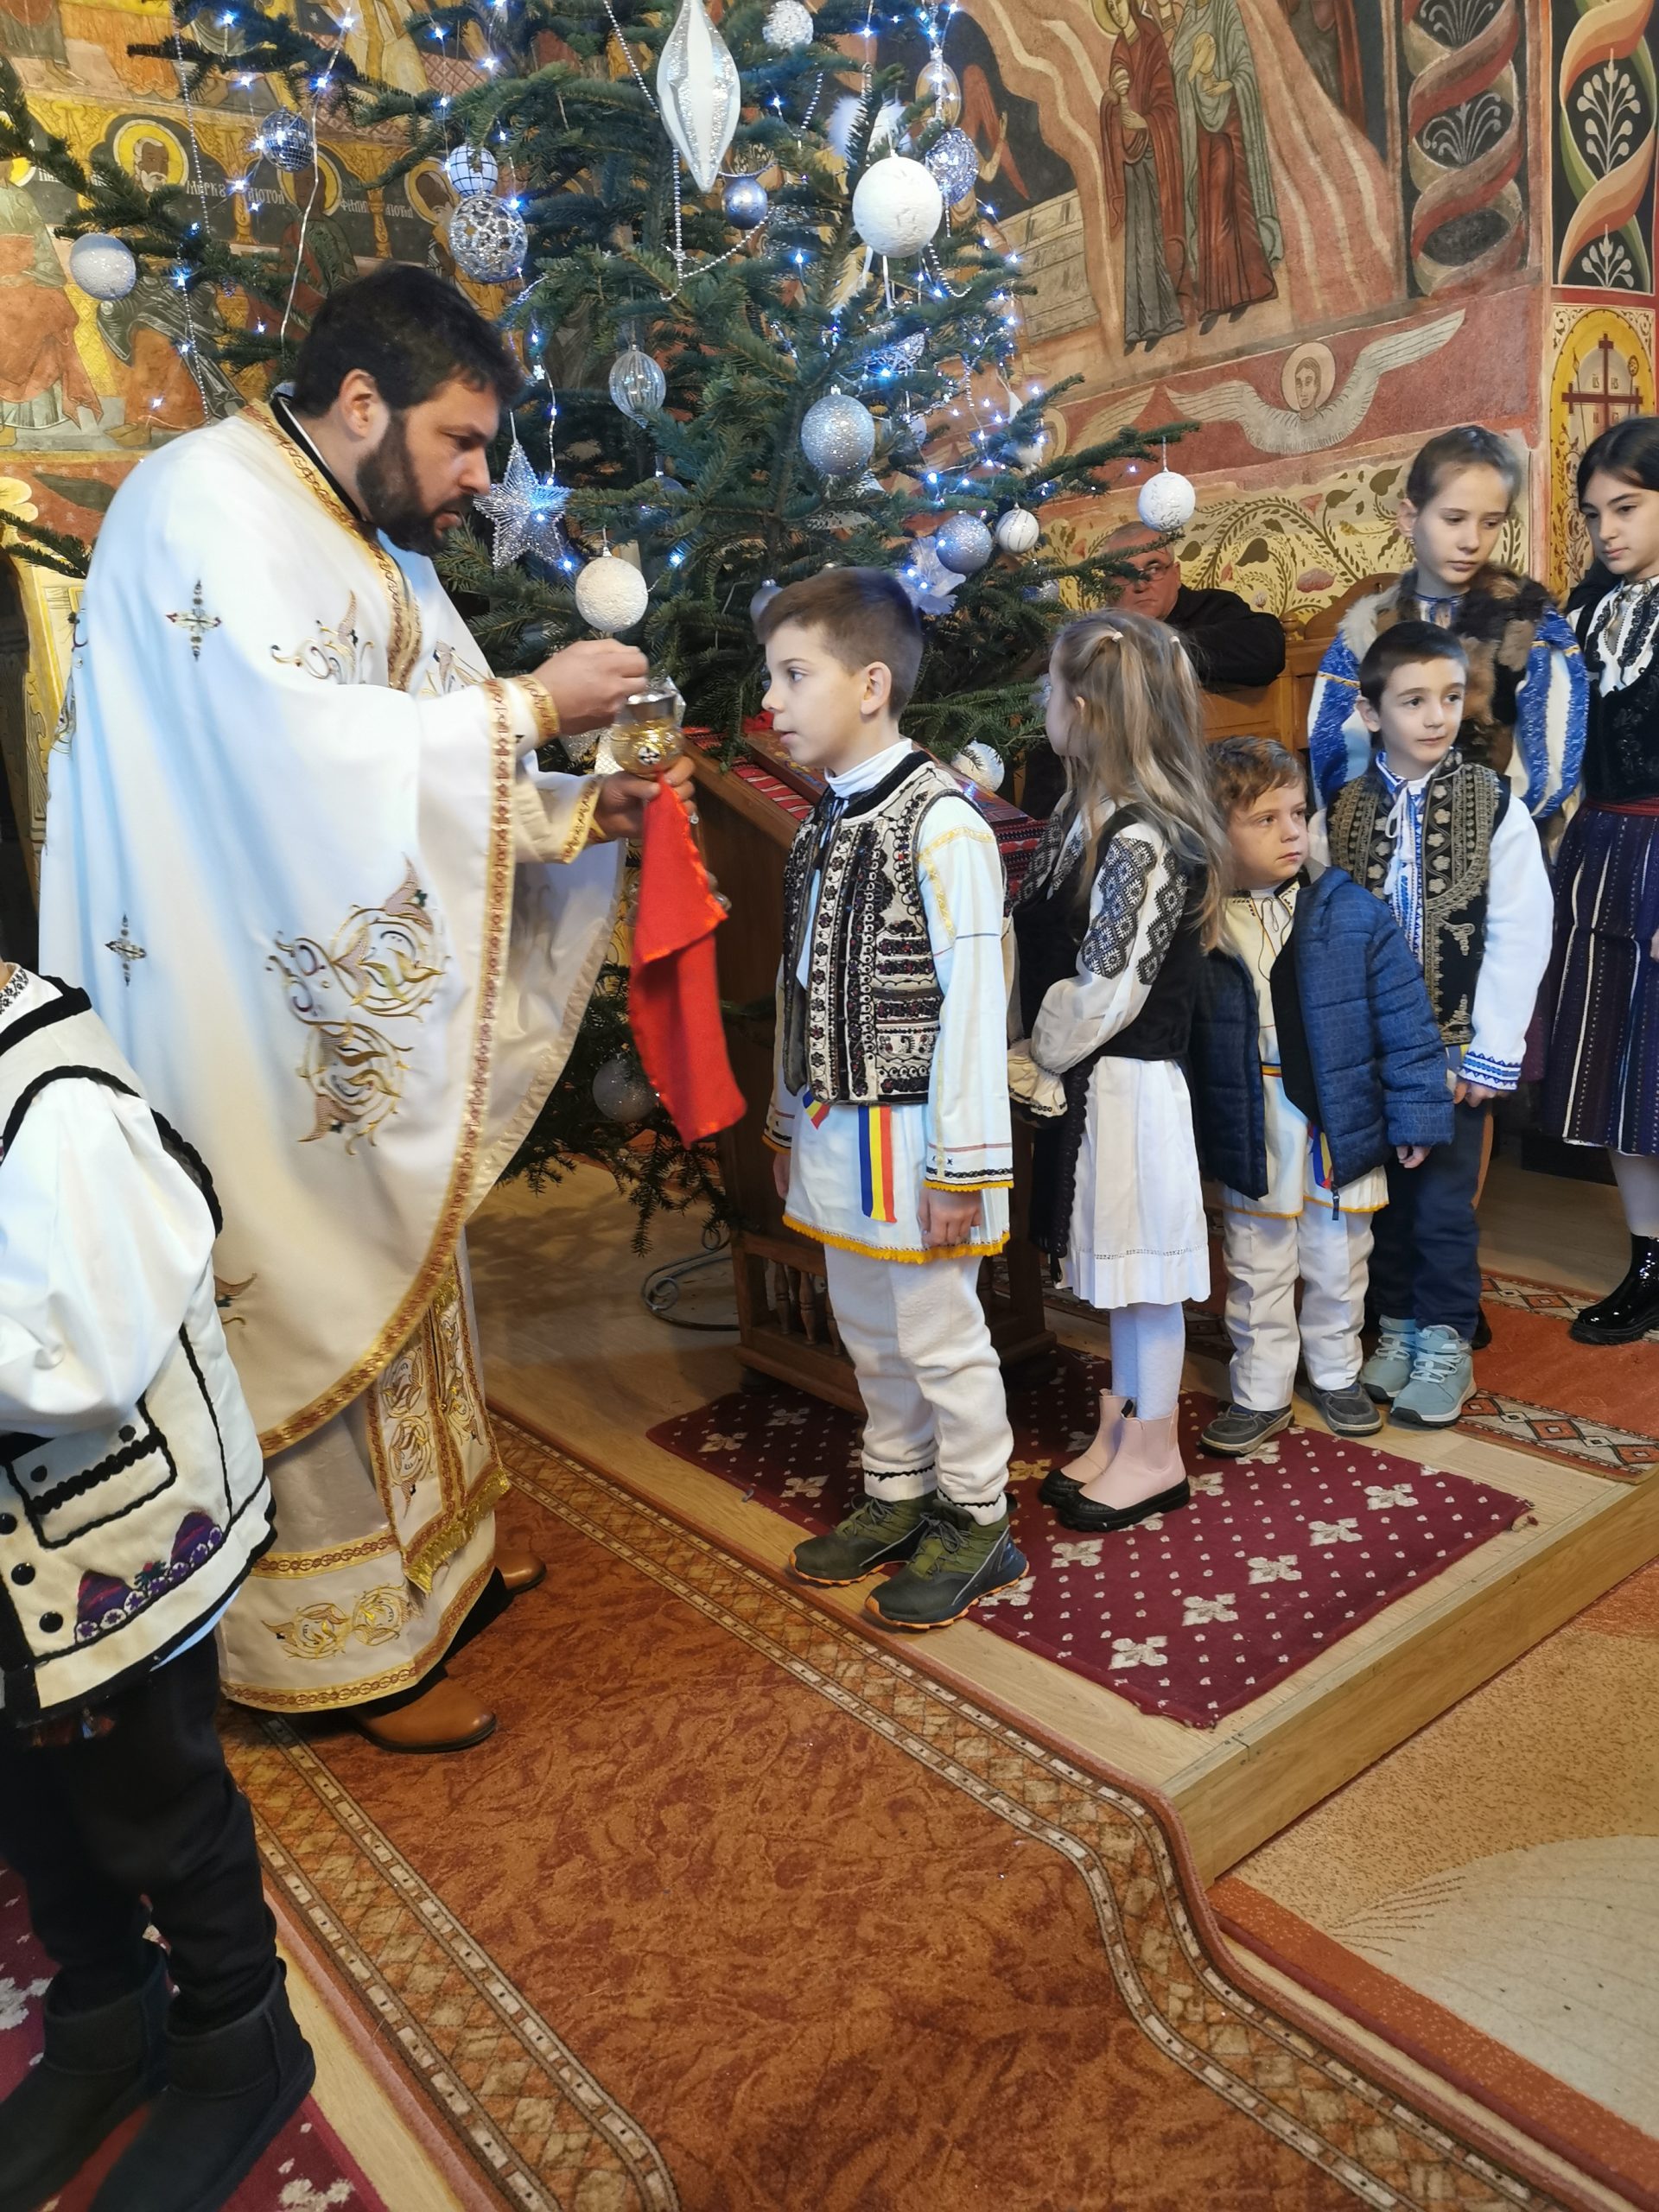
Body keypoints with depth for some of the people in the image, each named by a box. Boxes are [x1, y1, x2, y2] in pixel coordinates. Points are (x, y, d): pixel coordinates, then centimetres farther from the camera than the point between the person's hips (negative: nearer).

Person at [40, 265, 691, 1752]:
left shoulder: (384, 548, 13)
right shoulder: (206, 501, -14)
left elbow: (426, 782, 12)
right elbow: (299, 737, -28)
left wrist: (581, 811, -3)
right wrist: (527, 706, -20)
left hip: (359, 991, 9)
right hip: (245, 1003, -9)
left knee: (395, 1257, 18)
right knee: (306, 1296, 1)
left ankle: (428, 1547, 37)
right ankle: (345, 1638, 18)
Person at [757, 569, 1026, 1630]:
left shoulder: (940, 822, -16)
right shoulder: (823, 825, 10)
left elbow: (974, 1001, -19)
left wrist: (964, 1167, -19)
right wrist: (790, 1119, 18)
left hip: (909, 1134, -8)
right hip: (834, 1133, 8)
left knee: (939, 1336, 5)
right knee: (870, 1333, 19)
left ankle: (975, 1524, 24)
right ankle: (898, 1499, 37)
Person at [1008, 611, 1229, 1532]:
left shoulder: (1142, 841, -21)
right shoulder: (1088, 815, 7)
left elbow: (1102, 992, -20)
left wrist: (1037, 1061, -7)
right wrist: (1039, 1060, 2)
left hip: (1124, 1085, -9)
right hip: (1084, 1082, 9)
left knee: (1139, 1271, 6)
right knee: (1114, 1269, 19)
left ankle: (1153, 1454, 23)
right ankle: (1119, 1431, 34)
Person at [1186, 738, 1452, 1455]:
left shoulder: (1354, 915, -9)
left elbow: (1404, 1018, -5)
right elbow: (1180, 1042, -1)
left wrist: (1416, 1115, -6)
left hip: (1342, 1124, 0)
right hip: (1252, 1138, 0)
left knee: (1337, 1265, 16)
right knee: (1256, 1271, 13)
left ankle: (1335, 1374, 39)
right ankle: (1261, 1394, 29)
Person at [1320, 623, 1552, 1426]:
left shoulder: (1497, 807, -5)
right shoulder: (1341, 812, 0)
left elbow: (1519, 937, -6)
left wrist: (1486, 1056, -8)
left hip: (1454, 1049, -2)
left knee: (1443, 1204, 2)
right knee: (1383, 1193, 12)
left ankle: (1446, 1344, 21)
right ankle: (1397, 1326, 31)